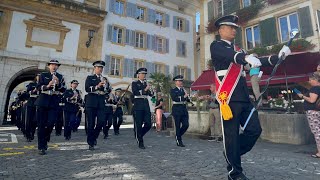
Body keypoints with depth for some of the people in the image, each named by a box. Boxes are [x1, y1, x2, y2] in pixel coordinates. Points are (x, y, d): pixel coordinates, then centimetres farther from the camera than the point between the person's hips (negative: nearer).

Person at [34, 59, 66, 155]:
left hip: (54, 102, 1)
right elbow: (38, 87, 0)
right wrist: (47, 85, -18)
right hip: (43, 101, 0)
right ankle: (41, 147, 8)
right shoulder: (43, 75, 9)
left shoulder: (60, 77, 11)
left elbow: (63, 89, 3)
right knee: (41, 124, 0)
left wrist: (58, 83, -14)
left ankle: (45, 140, 21)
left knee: (51, 122, -8)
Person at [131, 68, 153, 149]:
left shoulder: (146, 83, 16)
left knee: (148, 124, 2)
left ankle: (139, 136, 27)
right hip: (138, 105, -5)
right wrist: (145, 90, -18)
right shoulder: (134, 83, 3)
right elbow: (135, 93, -14)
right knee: (138, 125, 0)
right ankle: (140, 142, 13)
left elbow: (151, 94, 12)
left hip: (146, 104, 5)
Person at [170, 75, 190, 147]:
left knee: (186, 125, 1)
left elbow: (187, 99, 17)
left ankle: (178, 136, 26)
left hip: (184, 110, 5)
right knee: (178, 126, 1)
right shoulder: (173, 90, 0)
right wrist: (183, 96, -20)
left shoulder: (184, 90, 16)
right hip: (177, 110, -5)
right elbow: (174, 98, -17)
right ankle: (179, 141, 15)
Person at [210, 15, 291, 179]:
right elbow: (228, 55, -21)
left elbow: (257, 61, 19)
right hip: (228, 98, -7)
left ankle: (232, 153, 27)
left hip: (244, 97, 8)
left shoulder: (238, 50, 25)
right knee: (231, 135, -1)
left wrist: (278, 56, 5)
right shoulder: (216, 46, 2)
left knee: (255, 130, 6)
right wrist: (247, 57, -38)